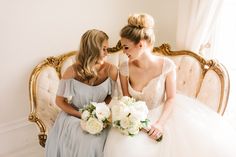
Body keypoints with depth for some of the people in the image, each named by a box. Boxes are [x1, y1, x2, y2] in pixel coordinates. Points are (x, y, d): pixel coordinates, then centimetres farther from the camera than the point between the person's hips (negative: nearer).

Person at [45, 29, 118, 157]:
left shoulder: (111, 70, -11)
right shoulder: (72, 72, -16)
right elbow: (59, 101, -5)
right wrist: (82, 115, -15)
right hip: (73, 116, -1)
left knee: (93, 144, -23)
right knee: (71, 143, -24)